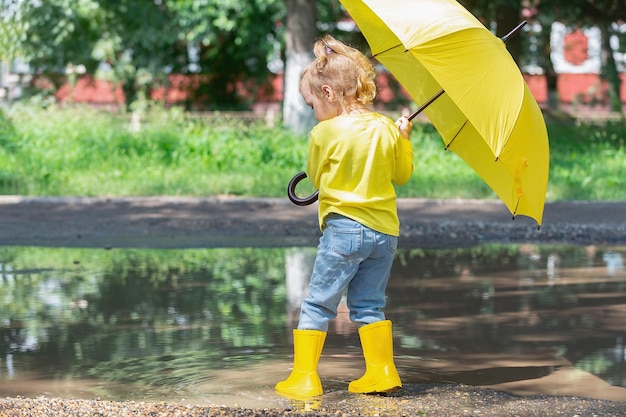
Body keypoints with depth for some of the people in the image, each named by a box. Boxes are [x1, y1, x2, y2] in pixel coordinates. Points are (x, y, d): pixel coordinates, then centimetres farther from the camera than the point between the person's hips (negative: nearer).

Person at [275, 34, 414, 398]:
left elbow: (316, 177, 7)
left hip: (343, 228, -5)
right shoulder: (386, 128, 3)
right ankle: (382, 372, 15)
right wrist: (404, 137, 24)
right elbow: (403, 174, 14)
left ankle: (304, 376, 1)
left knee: (318, 304, 3)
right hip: (385, 231, 5)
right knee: (369, 304, 17)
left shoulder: (325, 132, -8)